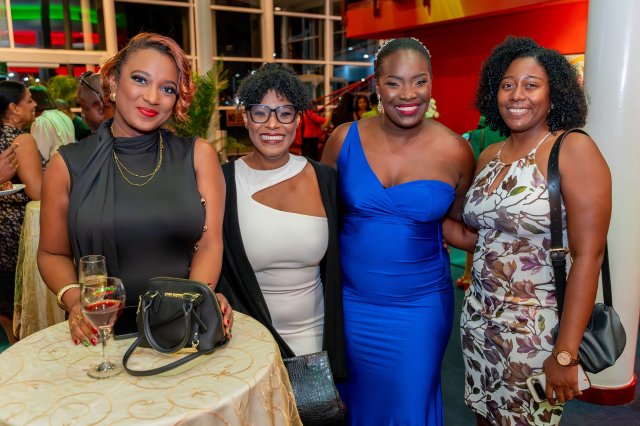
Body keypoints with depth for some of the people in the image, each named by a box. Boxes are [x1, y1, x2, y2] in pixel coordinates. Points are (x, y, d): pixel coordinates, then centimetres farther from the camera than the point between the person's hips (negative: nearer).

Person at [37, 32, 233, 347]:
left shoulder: (198, 155, 4)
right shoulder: (69, 164, 4)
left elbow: (209, 243, 0)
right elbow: (53, 254, 12)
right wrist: (74, 300, -7)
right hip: (105, 334, 1)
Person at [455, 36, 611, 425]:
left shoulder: (574, 150, -14)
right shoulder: (489, 156, 5)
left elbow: (588, 256, -18)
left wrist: (565, 354, -20)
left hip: (538, 330, -5)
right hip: (479, 320, 6)